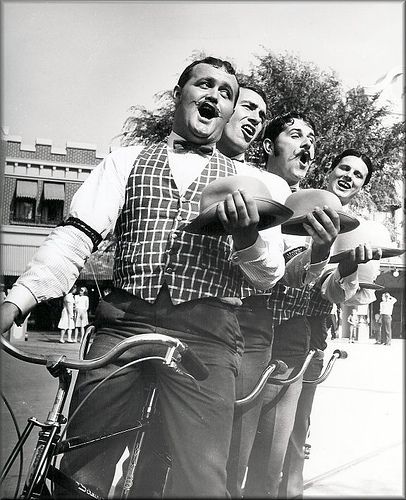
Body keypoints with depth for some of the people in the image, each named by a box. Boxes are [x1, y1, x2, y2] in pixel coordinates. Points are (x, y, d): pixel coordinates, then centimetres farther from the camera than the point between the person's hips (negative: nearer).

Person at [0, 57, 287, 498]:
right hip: (123, 322, 0)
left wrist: (247, 237, -12)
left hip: (206, 333, 0)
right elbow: (76, 236, 3)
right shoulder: (125, 161, 16)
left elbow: (268, 278, 10)